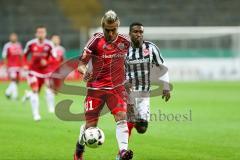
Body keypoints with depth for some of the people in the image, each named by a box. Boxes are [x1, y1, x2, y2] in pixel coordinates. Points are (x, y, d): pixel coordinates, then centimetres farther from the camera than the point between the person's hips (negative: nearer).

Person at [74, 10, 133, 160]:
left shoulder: (125, 41, -1)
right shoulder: (96, 40, -10)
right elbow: (82, 63, -9)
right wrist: (85, 71, -31)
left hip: (117, 88, 2)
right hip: (95, 88, -1)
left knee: (122, 117, -21)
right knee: (90, 124, 3)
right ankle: (80, 148, 32)